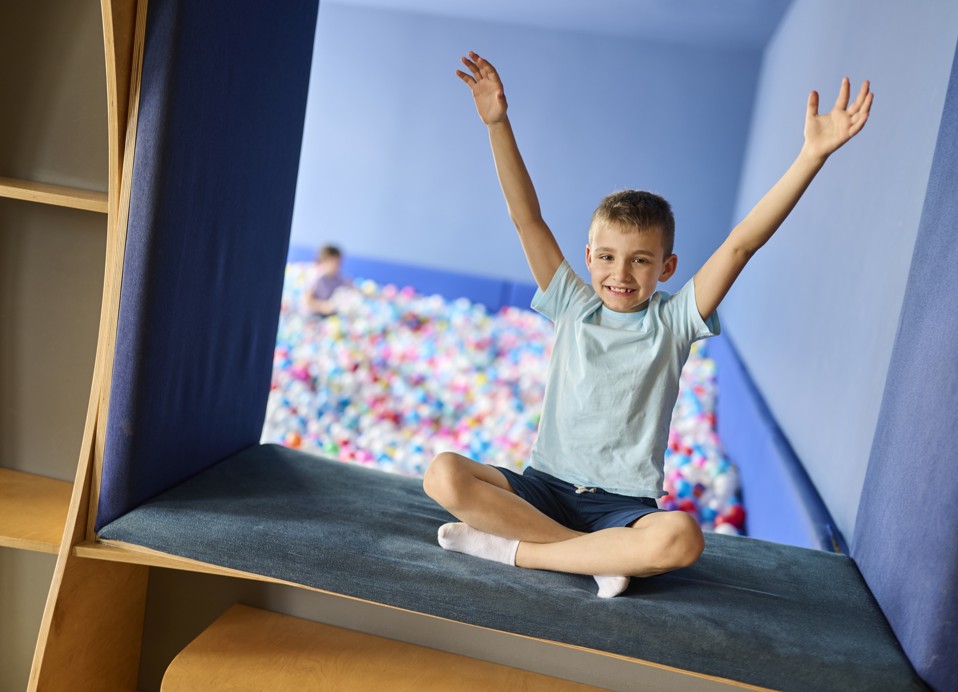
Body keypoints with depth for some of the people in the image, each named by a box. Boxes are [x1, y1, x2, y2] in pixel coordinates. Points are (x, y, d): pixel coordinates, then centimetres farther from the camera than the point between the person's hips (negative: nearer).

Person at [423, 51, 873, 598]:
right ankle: (600, 556, -22)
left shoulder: (673, 322, 1)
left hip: (623, 505, -1)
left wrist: (813, 154, -16)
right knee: (444, 474, -25)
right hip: (545, 486, 2)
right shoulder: (573, 306, 5)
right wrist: (498, 124, -7)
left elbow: (742, 244, -9)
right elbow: (527, 217, 0)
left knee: (681, 539, -35)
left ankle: (513, 548, -23)